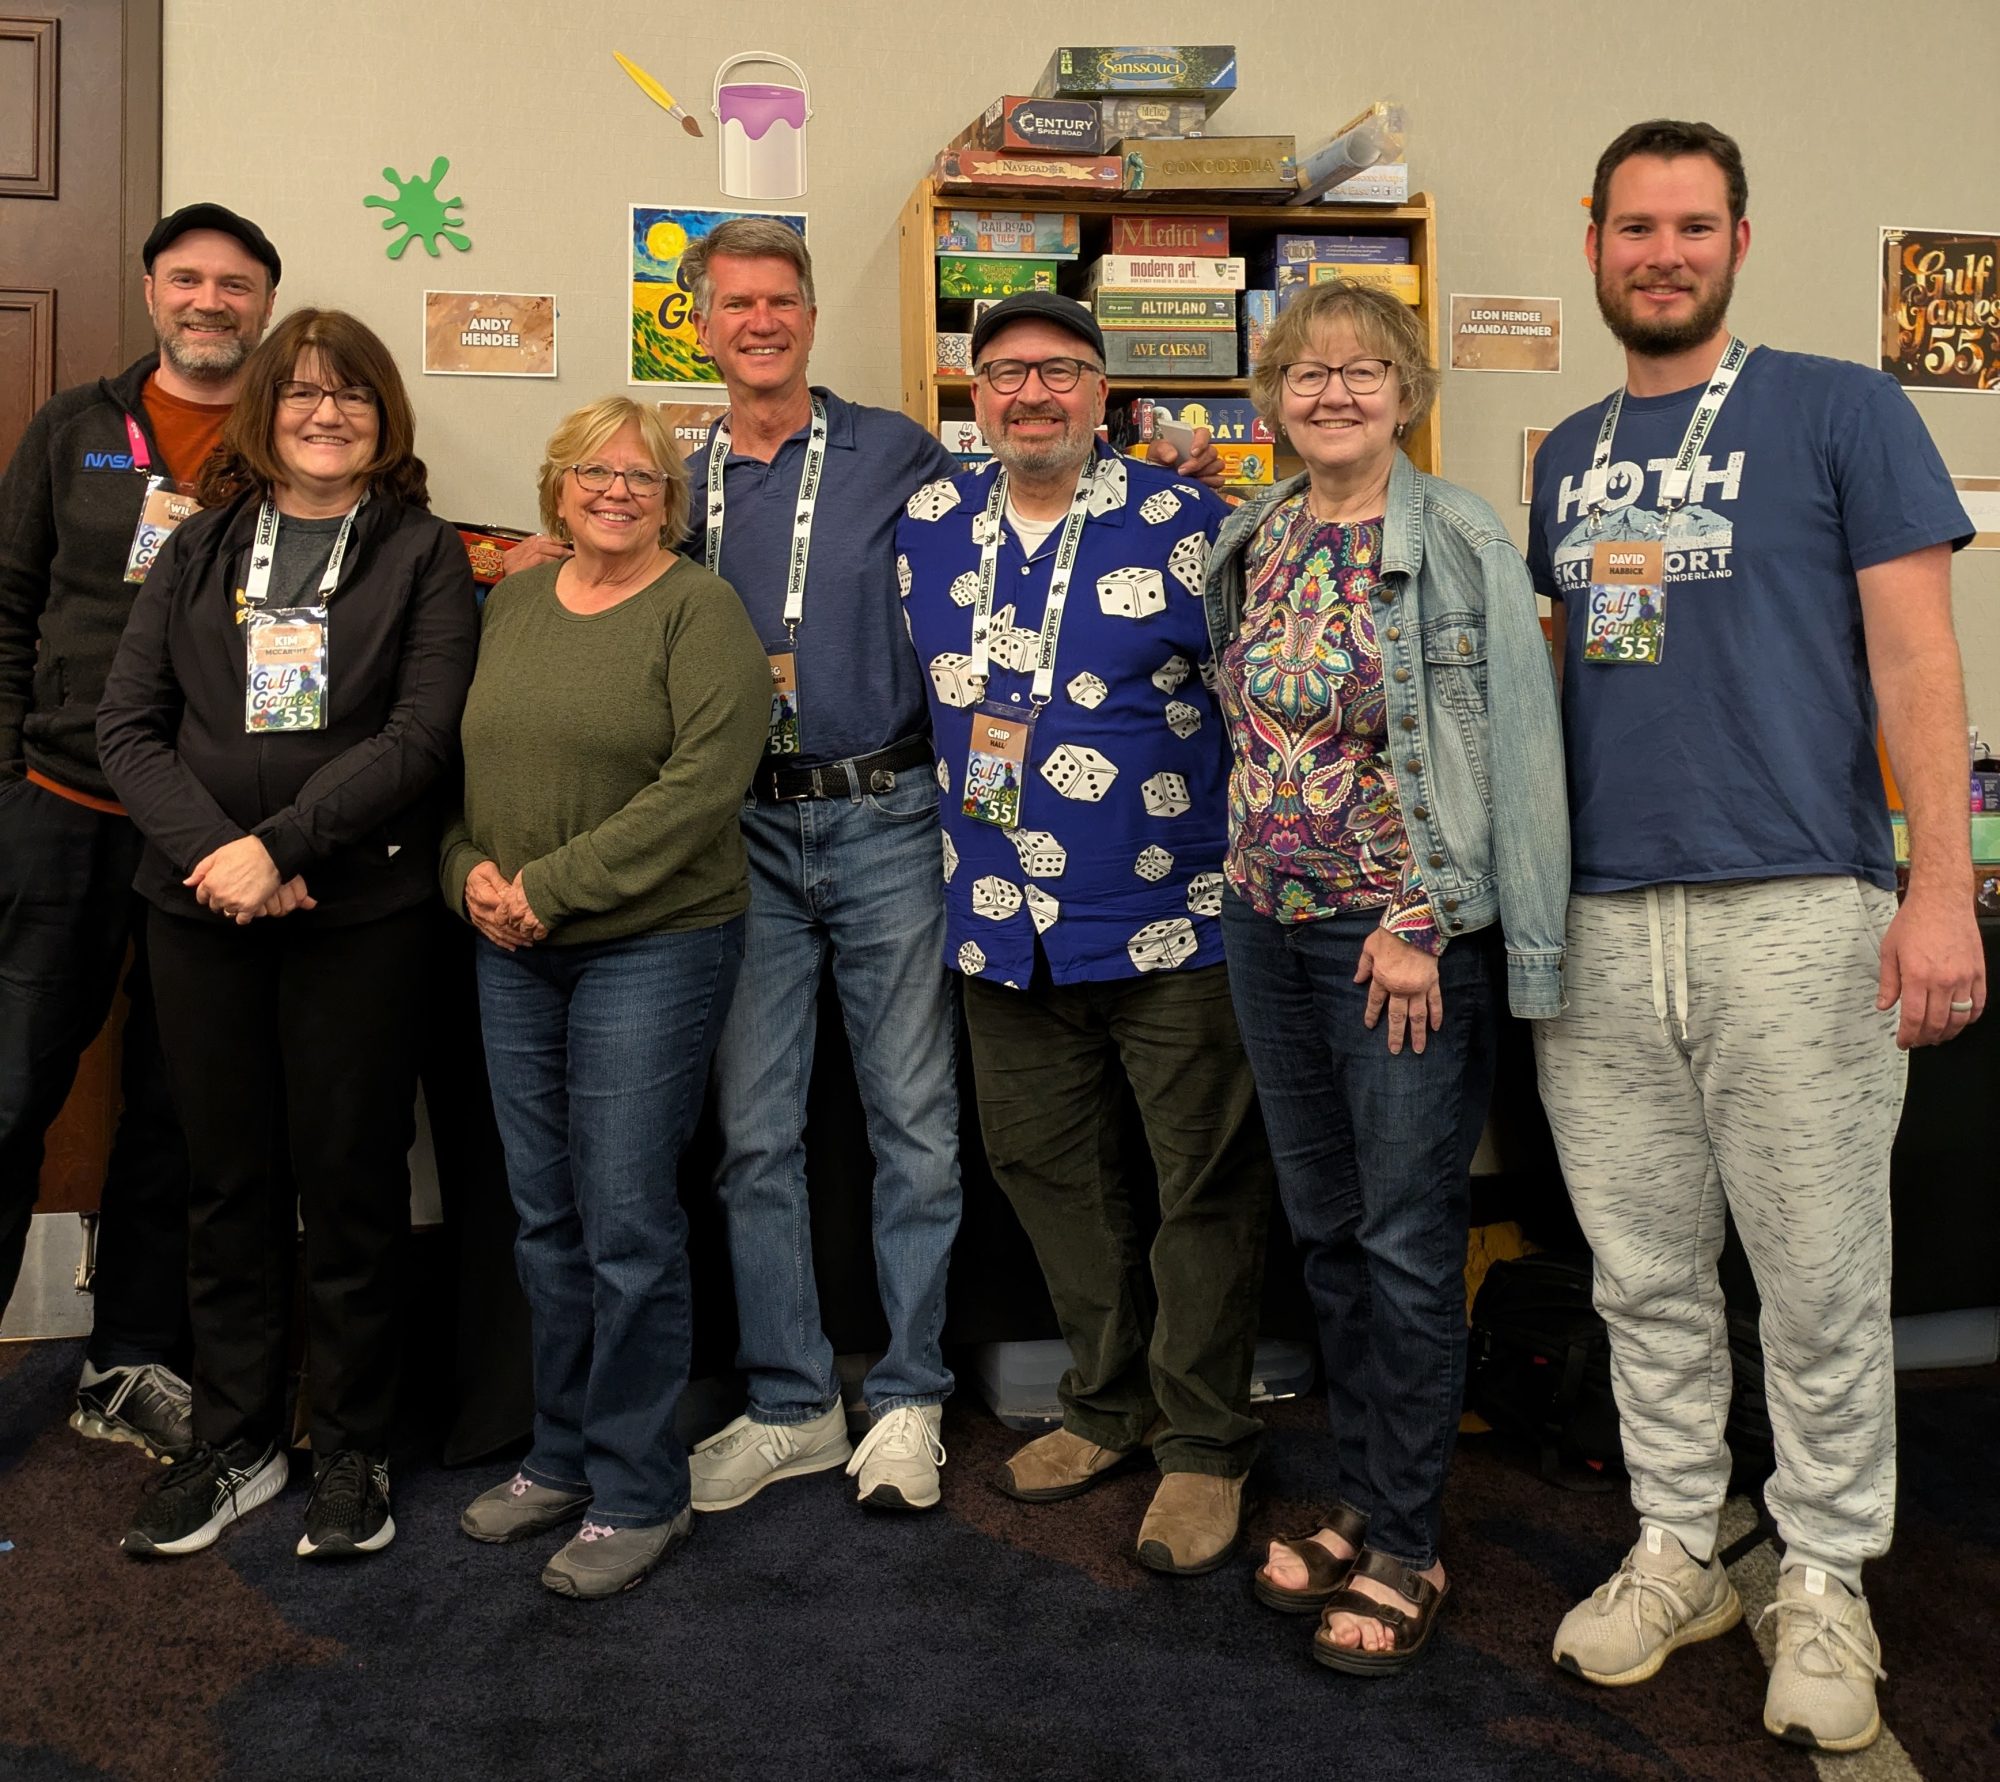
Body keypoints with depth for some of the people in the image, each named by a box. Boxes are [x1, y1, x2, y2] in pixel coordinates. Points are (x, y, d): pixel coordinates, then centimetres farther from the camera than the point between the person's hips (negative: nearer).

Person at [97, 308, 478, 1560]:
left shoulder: (424, 555, 2)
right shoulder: (198, 552, 12)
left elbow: (421, 734, -9)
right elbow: (128, 725, 4)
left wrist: (280, 847, -17)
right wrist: (211, 849, -13)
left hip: (363, 908, -3)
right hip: (201, 907, 3)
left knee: (353, 1184, 4)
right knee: (229, 1178, 11)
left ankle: (353, 1452, 19)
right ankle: (236, 1443, 25)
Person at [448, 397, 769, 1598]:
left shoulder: (700, 610, -6)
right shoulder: (511, 605, 14)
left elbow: (705, 781, -17)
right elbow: (458, 756, 15)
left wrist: (551, 887, -17)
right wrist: (470, 874, -4)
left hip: (654, 945, -6)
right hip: (514, 957, 6)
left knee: (627, 1220, -3)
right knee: (548, 1219, 13)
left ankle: (639, 1496, 12)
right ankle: (563, 1458, 29)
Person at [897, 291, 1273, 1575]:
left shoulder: (1183, 524, -6)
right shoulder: (932, 527, 7)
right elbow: (923, 690, 23)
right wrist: (971, 771, 17)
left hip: (1169, 918, -4)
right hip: (1005, 927, 5)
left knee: (1208, 1181, 3)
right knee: (1044, 1164, 15)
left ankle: (1205, 1444, 20)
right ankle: (1110, 1404, 35)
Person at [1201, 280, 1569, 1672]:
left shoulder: (1463, 542, -8)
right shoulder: (1251, 544, 9)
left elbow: (1516, 752, -11)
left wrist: (1421, 925, -14)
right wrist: (1266, 883, 10)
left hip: (1408, 934, -5)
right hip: (1271, 928, 6)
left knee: (1408, 1245, 1)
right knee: (1327, 1232, 14)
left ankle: (1406, 1551, 16)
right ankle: (1362, 1503, 29)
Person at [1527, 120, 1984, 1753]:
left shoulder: (1840, 412, 2)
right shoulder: (1567, 455, 16)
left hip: (1793, 913, -4)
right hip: (1597, 926, 5)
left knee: (1821, 1280, 3)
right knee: (1646, 1273, 12)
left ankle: (1827, 1585, 20)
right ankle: (1677, 1551, 27)